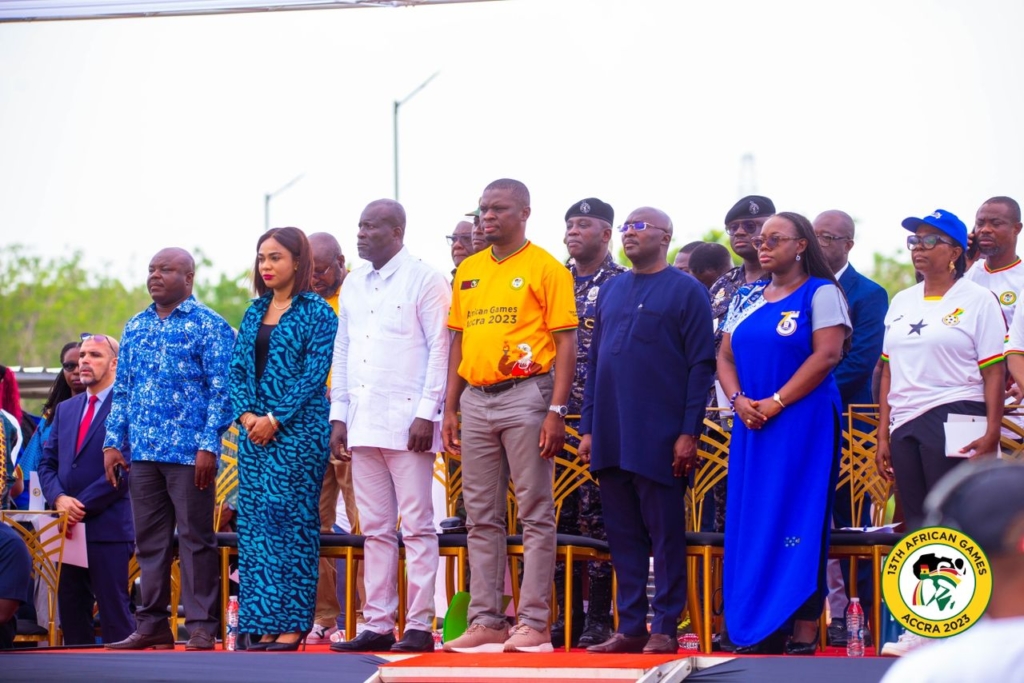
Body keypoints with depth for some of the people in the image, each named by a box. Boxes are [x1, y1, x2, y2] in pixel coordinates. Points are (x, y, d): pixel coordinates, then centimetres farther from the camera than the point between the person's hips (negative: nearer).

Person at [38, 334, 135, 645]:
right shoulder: (65, 410, 18)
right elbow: (47, 463, 15)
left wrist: (82, 506, -14)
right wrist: (59, 499, -5)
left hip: (108, 528, -7)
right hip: (69, 528, 7)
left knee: (114, 613, -5)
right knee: (71, 613, 7)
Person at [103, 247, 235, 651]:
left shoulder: (209, 326, -1)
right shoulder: (136, 328, 15)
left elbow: (221, 390, -6)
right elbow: (121, 389, 17)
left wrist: (209, 446, -14)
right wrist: (113, 442, 8)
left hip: (188, 451, -5)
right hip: (143, 452, 6)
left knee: (195, 538, -2)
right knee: (149, 539, 8)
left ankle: (201, 626, 1)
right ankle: (152, 625, 13)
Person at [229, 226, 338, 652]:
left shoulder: (316, 312, -3)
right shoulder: (255, 313, 15)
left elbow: (314, 374, -10)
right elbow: (238, 370, 12)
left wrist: (275, 420, -14)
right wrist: (247, 414, -4)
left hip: (297, 428, -6)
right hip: (254, 426, 6)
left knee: (290, 517, -8)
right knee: (254, 520, 3)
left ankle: (292, 623, -6)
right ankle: (265, 623, 6)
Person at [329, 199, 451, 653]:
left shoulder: (424, 280, -3)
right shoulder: (353, 285, 16)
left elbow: (440, 349, -7)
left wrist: (426, 414, -13)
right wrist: (339, 416, 13)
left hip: (407, 423, -6)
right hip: (364, 423, 6)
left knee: (417, 526, -5)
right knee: (376, 530, 7)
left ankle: (420, 627, -5)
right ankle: (378, 625, 10)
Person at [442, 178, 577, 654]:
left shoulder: (545, 268, -4)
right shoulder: (468, 271, 14)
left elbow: (566, 342, -7)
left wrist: (556, 410, -15)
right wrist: (450, 409, 12)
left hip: (525, 396, -6)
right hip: (476, 399, 6)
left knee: (536, 514, -4)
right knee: (481, 517, 7)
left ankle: (534, 623, -3)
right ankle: (485, 622, 12)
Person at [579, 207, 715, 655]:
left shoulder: (686, 292, -1)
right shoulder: (611, 291, 15)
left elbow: (701, 366, -5)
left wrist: (689, 432, -12)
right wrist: (588, 428, 10)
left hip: (659, 438, -6)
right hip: (611, 436, 6)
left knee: (665, 533, -1)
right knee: (623, 534, 7)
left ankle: (665, 629, 3)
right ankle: (630, 627, 12)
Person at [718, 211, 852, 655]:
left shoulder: (821, 293, -3)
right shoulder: (747, 298, 16)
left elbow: (827, 355, -13)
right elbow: (726, 357, 15)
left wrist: (775, 403, -16)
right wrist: (739, 400, -5)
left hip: (803, 422, -6)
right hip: (751, 421, 6)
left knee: (798, 521, -7)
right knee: (750, 522, 4)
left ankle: (804, 633, -6)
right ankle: (756, 630, 8)